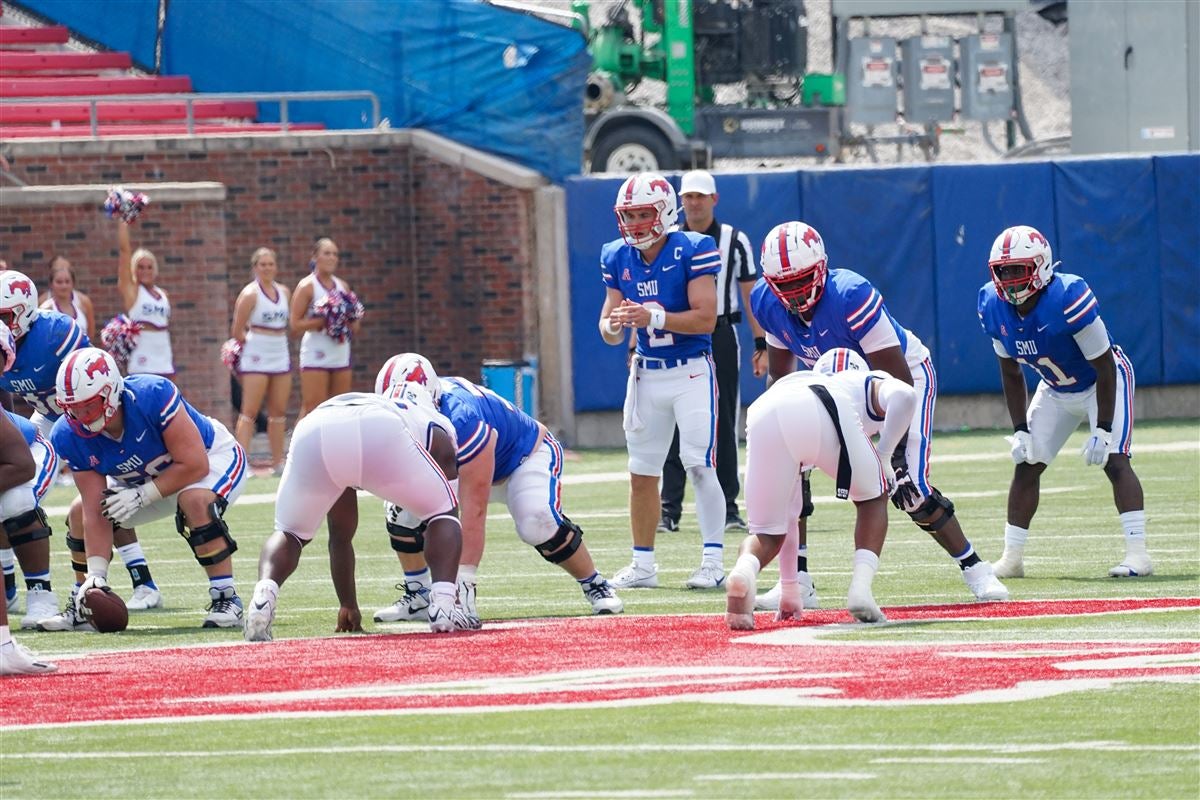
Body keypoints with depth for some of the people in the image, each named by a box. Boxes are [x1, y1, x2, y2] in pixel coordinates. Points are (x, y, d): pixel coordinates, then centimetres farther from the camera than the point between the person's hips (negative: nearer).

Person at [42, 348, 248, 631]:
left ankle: (226, 599, -26)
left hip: (212, 457, -6)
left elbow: (194, 465, -32)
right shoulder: (71, 435, -22)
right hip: (144, 478, 6)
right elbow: (97, 511, -20)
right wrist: (96, 574, -29)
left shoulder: (152, 396, -38)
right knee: (81, 513, -4)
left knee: (195, 501, -36)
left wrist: (143, 496, -33)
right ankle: (83, 605, 12)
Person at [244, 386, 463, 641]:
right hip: (380, 437, -3)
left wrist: (348, 606, 59)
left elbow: (340, 536, 51)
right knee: (442, 513, 22)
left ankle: (263, 598, -6)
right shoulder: (436, 429, 37)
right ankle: (442, 608, 0)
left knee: (290, 533, 25)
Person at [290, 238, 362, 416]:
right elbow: (295, 325, -9)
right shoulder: (307, 286, -3)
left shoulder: (342, 286, 14)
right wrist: (324, 321, -18)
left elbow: (355, 326, 19)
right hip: (315, 355, -6)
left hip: (340, 354, 6)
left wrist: (350, 323, -4)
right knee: (312, 408, -11)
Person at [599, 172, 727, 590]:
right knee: (641, 473, 8)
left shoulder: (692, 251, -12)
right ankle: (642, 565, 17)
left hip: (692, 371, -6)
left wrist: (653, 317, -29)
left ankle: (713, 561, -6)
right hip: (646, 374, 6)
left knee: (699, 465, -12)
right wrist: (614, 326, -18)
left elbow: (705, 318, -17)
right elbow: (609, 327, 7)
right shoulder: (618, 258, 5)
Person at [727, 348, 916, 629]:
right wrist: (884, 456, 23)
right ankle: (860, 590, 4)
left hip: (762, 414, 3)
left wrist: (789, 588, 53)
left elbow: (787, 514, 48)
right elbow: (904, 396, 9)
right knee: (872, 498, 25)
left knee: (767, 536, 16)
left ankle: (744, 570, -18)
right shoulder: (869, 384, 38)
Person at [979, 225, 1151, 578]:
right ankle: (1011, 559, 8)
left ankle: (1137, 553, -22)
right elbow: (1011, 374, -1)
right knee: (1026, 464, 1)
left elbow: (1104, 369, -27)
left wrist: (1102, 429, -27)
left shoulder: (1068, 299, -35)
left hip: (1102, 384, -6)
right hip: (1056, 390, 6)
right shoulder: (994, 308, -16)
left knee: (1113, 460, -20)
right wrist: (1020, 430, -6)